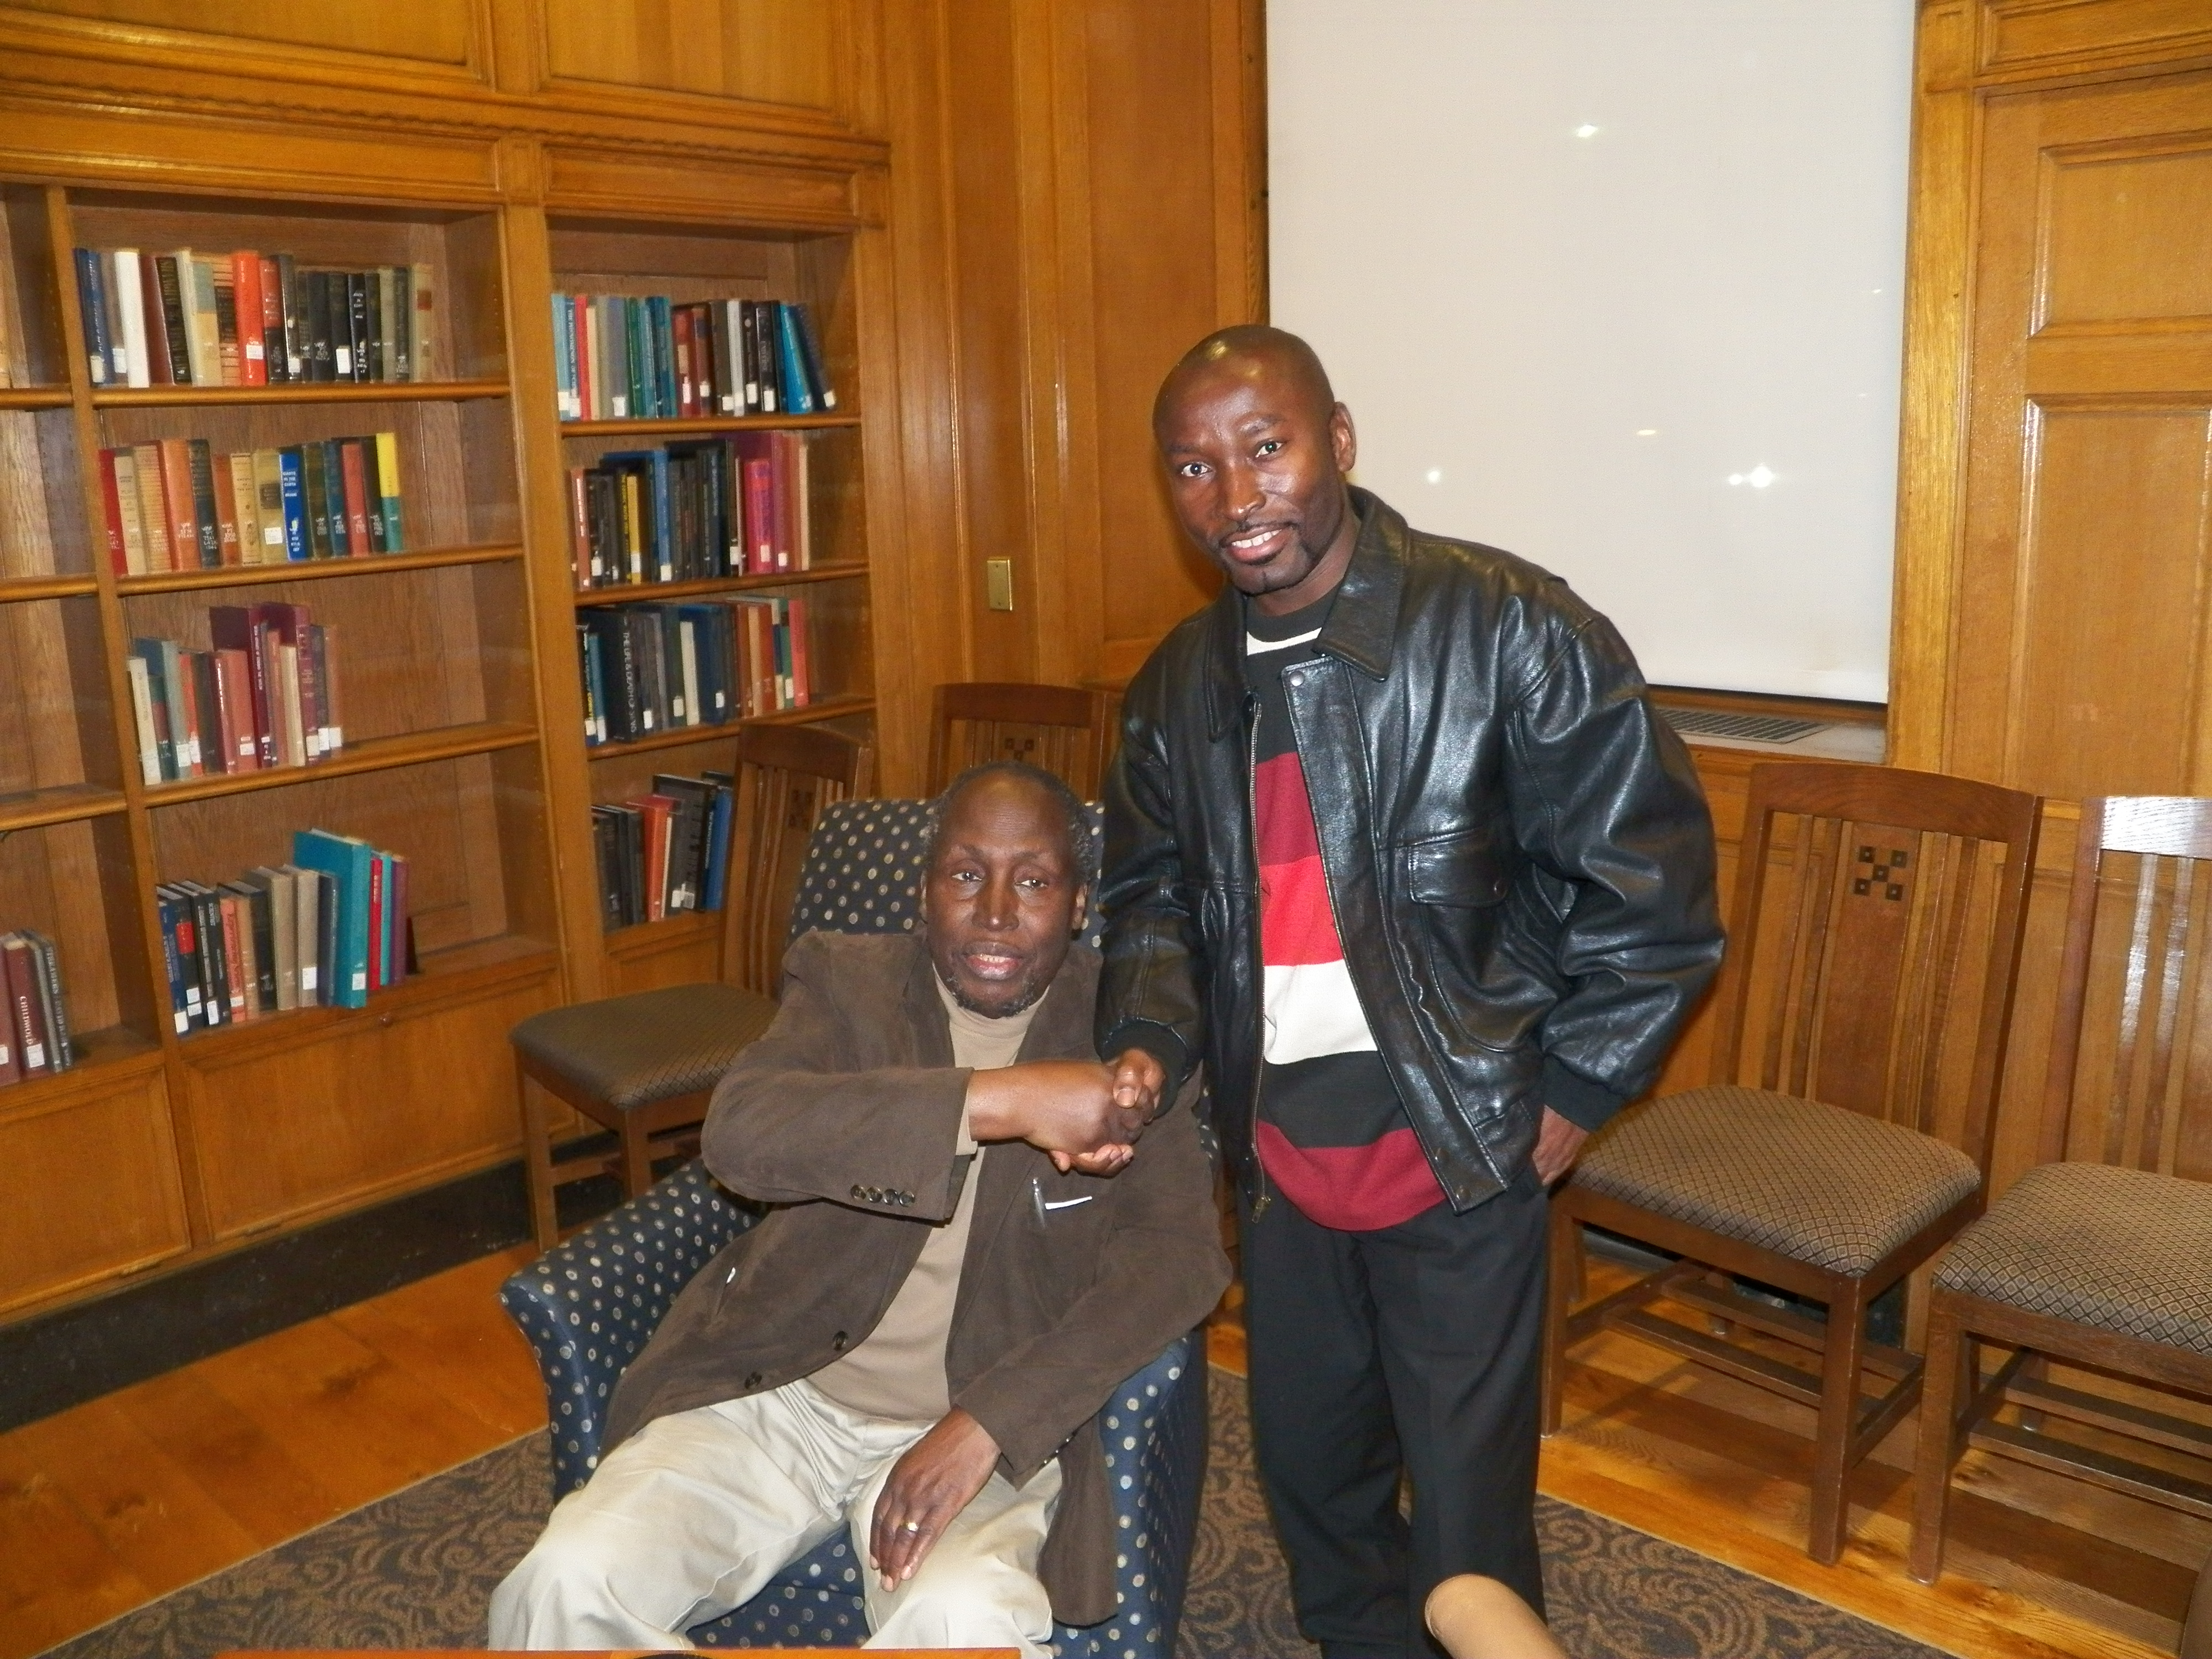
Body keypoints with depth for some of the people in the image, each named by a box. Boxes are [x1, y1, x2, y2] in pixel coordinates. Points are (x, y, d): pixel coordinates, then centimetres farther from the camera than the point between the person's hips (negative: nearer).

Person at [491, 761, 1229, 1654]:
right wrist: (1000, 1101, -30)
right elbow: (739, 1131, -19)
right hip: (778, 1392, 2)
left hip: (988, 1426, -1)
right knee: (570, 1581, -19)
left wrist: (988, 1421, -23)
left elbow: (1180, 1256, -11)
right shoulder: (846, 980, 1)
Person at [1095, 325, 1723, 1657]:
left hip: (1459, 1158, -5)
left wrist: (1576, 1089, -9)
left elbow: (1654, 867, -12)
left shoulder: (1506, 627, -17)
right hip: (1281, 1158, 6)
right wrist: (1149, 1044, -8)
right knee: (1309, 1472, 23)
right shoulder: (1180, 687, 1)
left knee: (1467, 1516, 8)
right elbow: (1154, 890, 10)